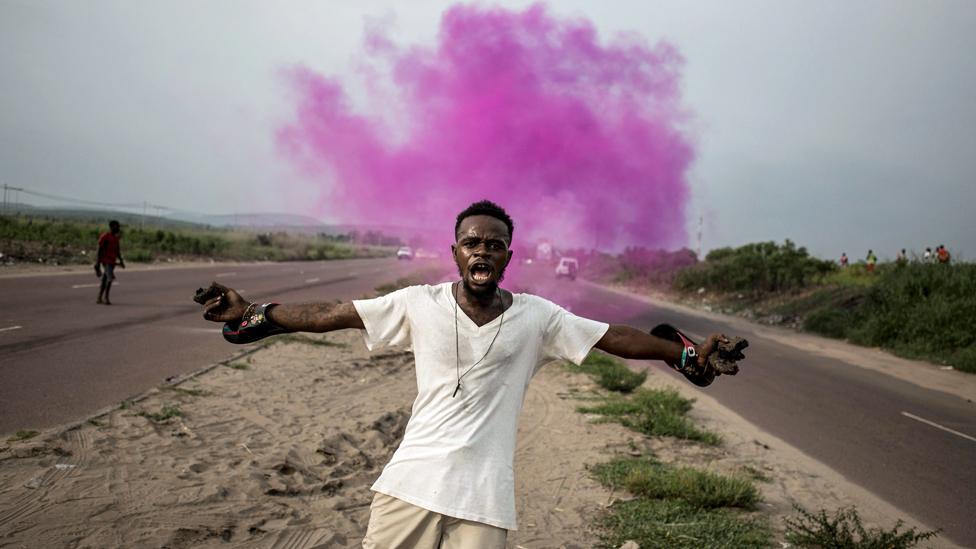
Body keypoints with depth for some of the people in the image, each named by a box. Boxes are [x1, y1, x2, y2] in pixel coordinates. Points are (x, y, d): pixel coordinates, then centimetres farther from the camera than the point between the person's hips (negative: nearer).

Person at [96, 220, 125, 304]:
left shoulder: (116, 238, 14)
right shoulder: (105, 237, -10)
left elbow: (117, 251, 19)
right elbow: (100, 249, -10)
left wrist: (121, 261, 14)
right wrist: (98, 262, -13)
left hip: (112, 261, 8)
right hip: (106, 260, -8)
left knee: (105, 279, 9)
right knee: (110, 277, -17)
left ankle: (99, 298, 13)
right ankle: (106, 297, -13)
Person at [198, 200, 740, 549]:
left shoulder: (537, 317, 2)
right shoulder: (420, 304, 1)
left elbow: (617, 337, 4)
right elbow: (330, 314, 3)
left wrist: (686, 353, 0)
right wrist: (254, 314, 0)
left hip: (484, 499, 0)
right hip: (410, 482, 1)